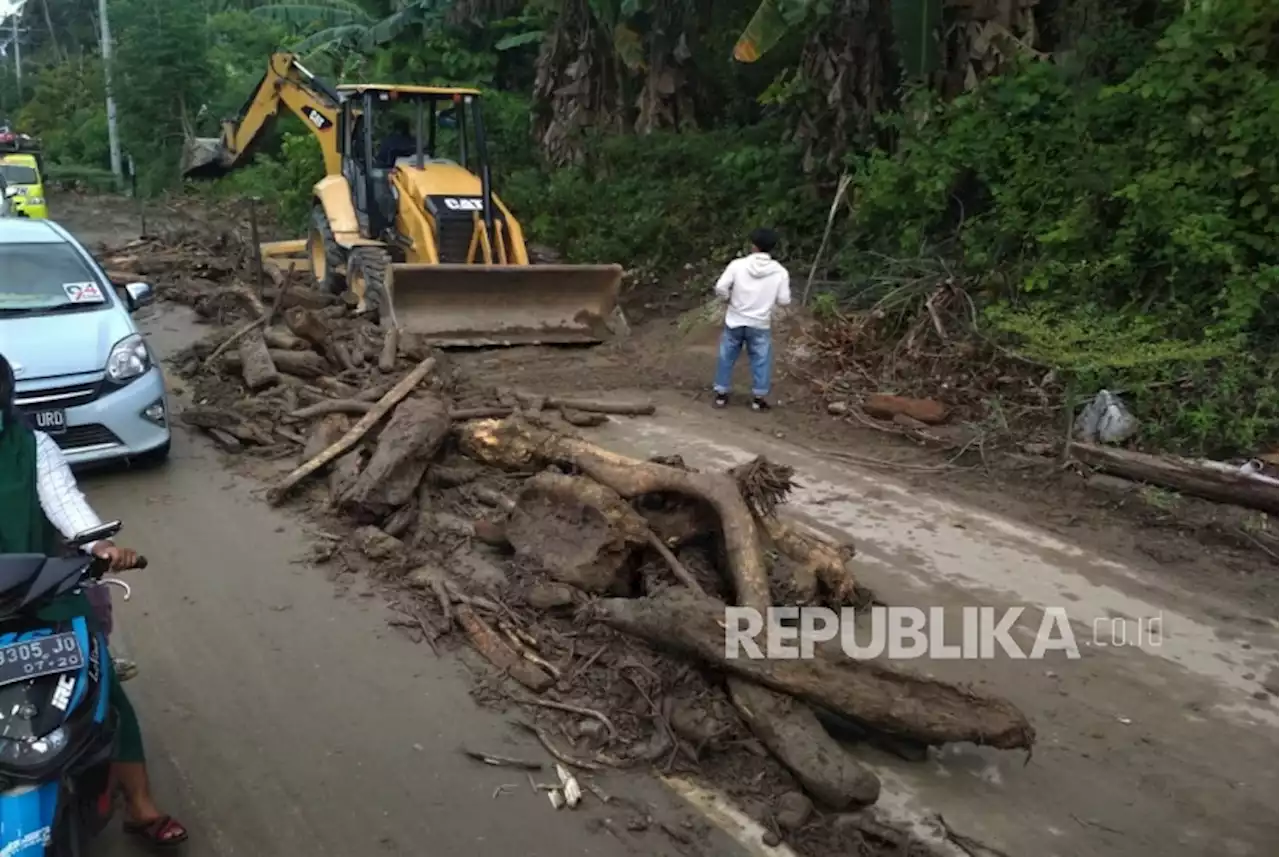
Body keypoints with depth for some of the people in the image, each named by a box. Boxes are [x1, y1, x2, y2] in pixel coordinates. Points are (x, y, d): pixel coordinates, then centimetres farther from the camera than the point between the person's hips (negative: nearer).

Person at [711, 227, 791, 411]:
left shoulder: (738, 264, -12)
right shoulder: (780, 271, -9)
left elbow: (720, 288, -14)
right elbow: (784, 300, -6)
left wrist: (729, 298, 6)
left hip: (735, 321, 1)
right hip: (760, 325, 0)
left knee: (727, 358, 15)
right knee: (761, 361, 14)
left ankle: (721, 394, 22)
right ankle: (759, 398, 18)